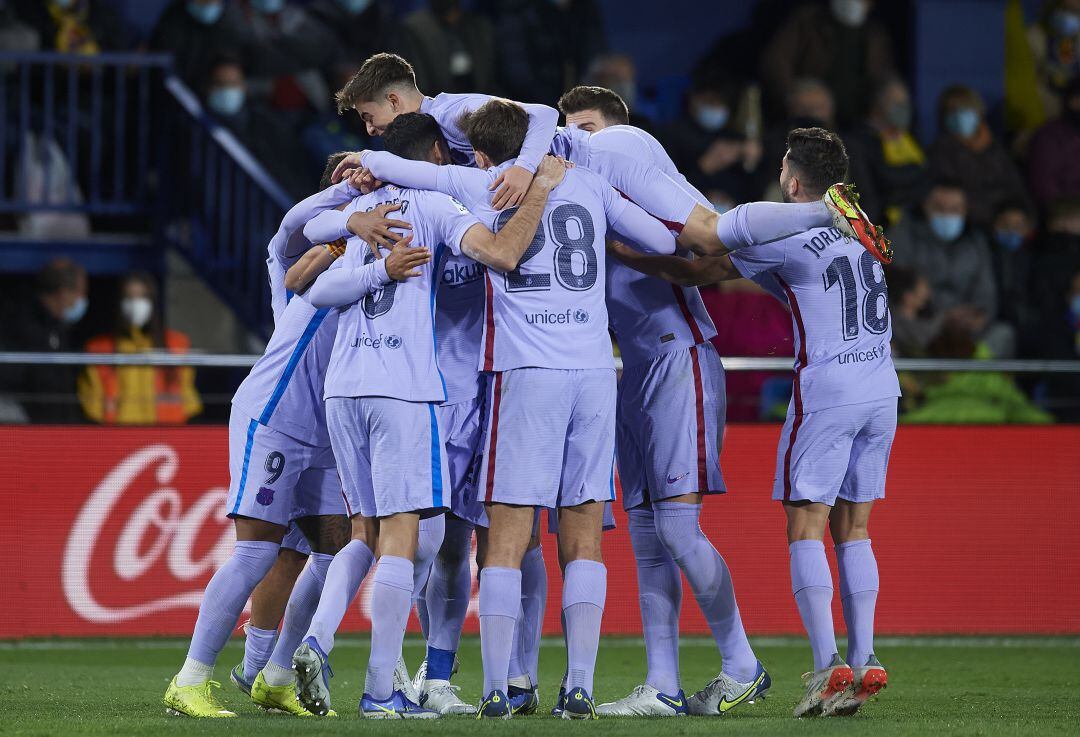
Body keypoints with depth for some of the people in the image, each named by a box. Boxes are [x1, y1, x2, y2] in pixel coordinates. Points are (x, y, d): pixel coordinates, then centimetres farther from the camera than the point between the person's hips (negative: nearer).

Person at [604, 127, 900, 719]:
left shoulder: (785, 238, -7)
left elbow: (695, 272, 0)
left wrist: (619, 252, 9)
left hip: (826, 392, -7)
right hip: (882, 388, 7)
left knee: (805, 527, -3)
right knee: (852, 529, 10)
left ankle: (828, 665, -14)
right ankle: (864, 662, 4)